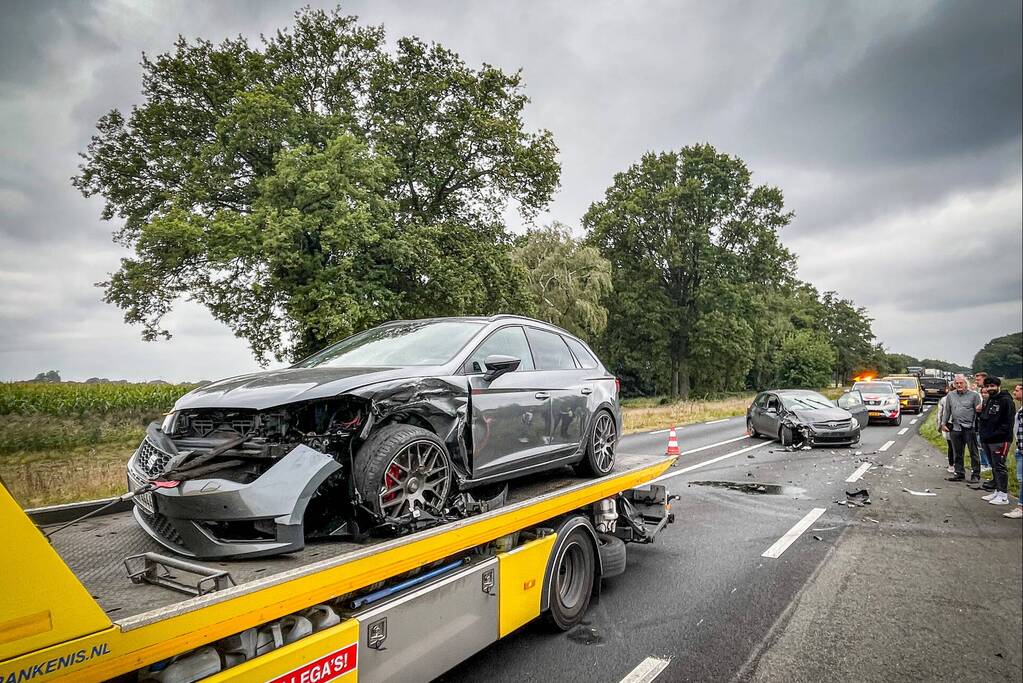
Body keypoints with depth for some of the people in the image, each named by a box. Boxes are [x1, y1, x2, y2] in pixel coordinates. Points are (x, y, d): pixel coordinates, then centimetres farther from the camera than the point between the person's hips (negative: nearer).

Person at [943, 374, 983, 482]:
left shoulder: (974, 395, 0)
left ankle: (975, 475, 10)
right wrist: (944, 424, 13)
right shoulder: (950, 395, 11)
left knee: (973, 452, 2)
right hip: (955, 428, 4)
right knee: (957, 454, 11)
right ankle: (959, 473, 20)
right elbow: (947, 411, 17)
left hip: (969, 429, -4)